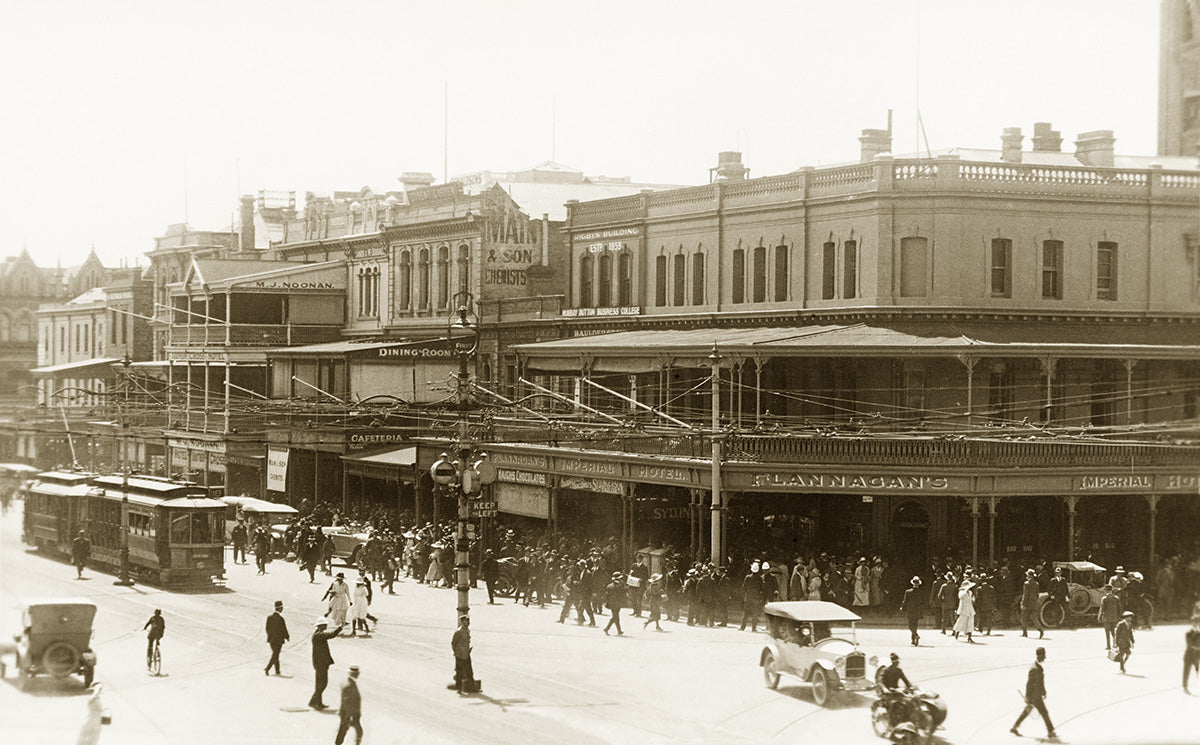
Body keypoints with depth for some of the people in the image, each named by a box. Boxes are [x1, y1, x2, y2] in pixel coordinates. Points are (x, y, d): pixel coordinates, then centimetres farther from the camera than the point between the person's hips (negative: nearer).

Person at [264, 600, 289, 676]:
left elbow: (267, 628, 6)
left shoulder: (269, 617, 0)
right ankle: (267, 669, -11)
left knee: (275, 655, 18)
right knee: (275, 656, 1)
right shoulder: (280, 619, -20)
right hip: (278, 640, -7)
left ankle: (277, 670, 25)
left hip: (271, 640, 7)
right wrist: (287, 637, 3)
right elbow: (283, 630, -14)